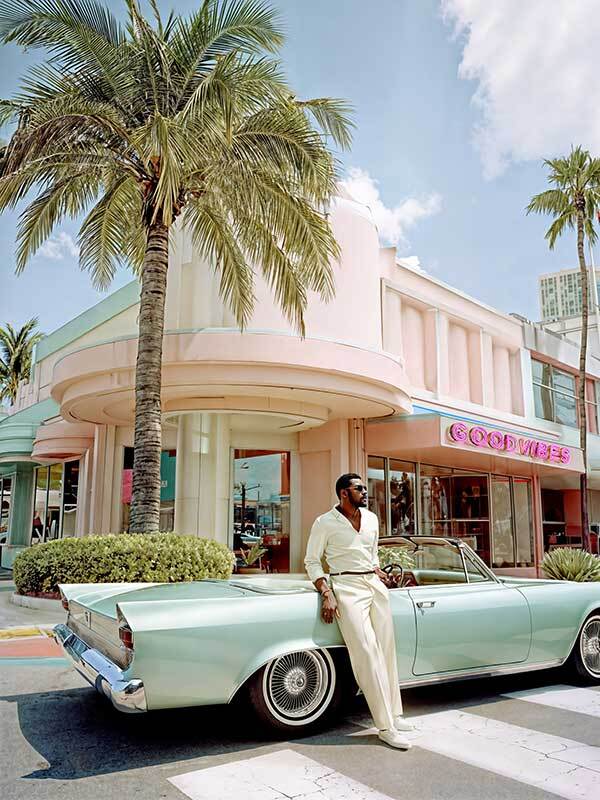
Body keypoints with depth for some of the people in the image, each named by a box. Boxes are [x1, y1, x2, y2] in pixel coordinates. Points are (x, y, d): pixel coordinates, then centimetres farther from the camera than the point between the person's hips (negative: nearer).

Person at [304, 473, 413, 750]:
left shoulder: (371, 518, 13)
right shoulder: (325, 523, -4)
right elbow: (312, 561, -2)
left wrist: (380, 574, 9)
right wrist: (326, 594, -13)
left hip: (374, 584, 6)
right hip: (347, 587, -6)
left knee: (386, 650, 5)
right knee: (367, 653, -12)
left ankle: (394, 714, 16)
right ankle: (386, 727, -9)